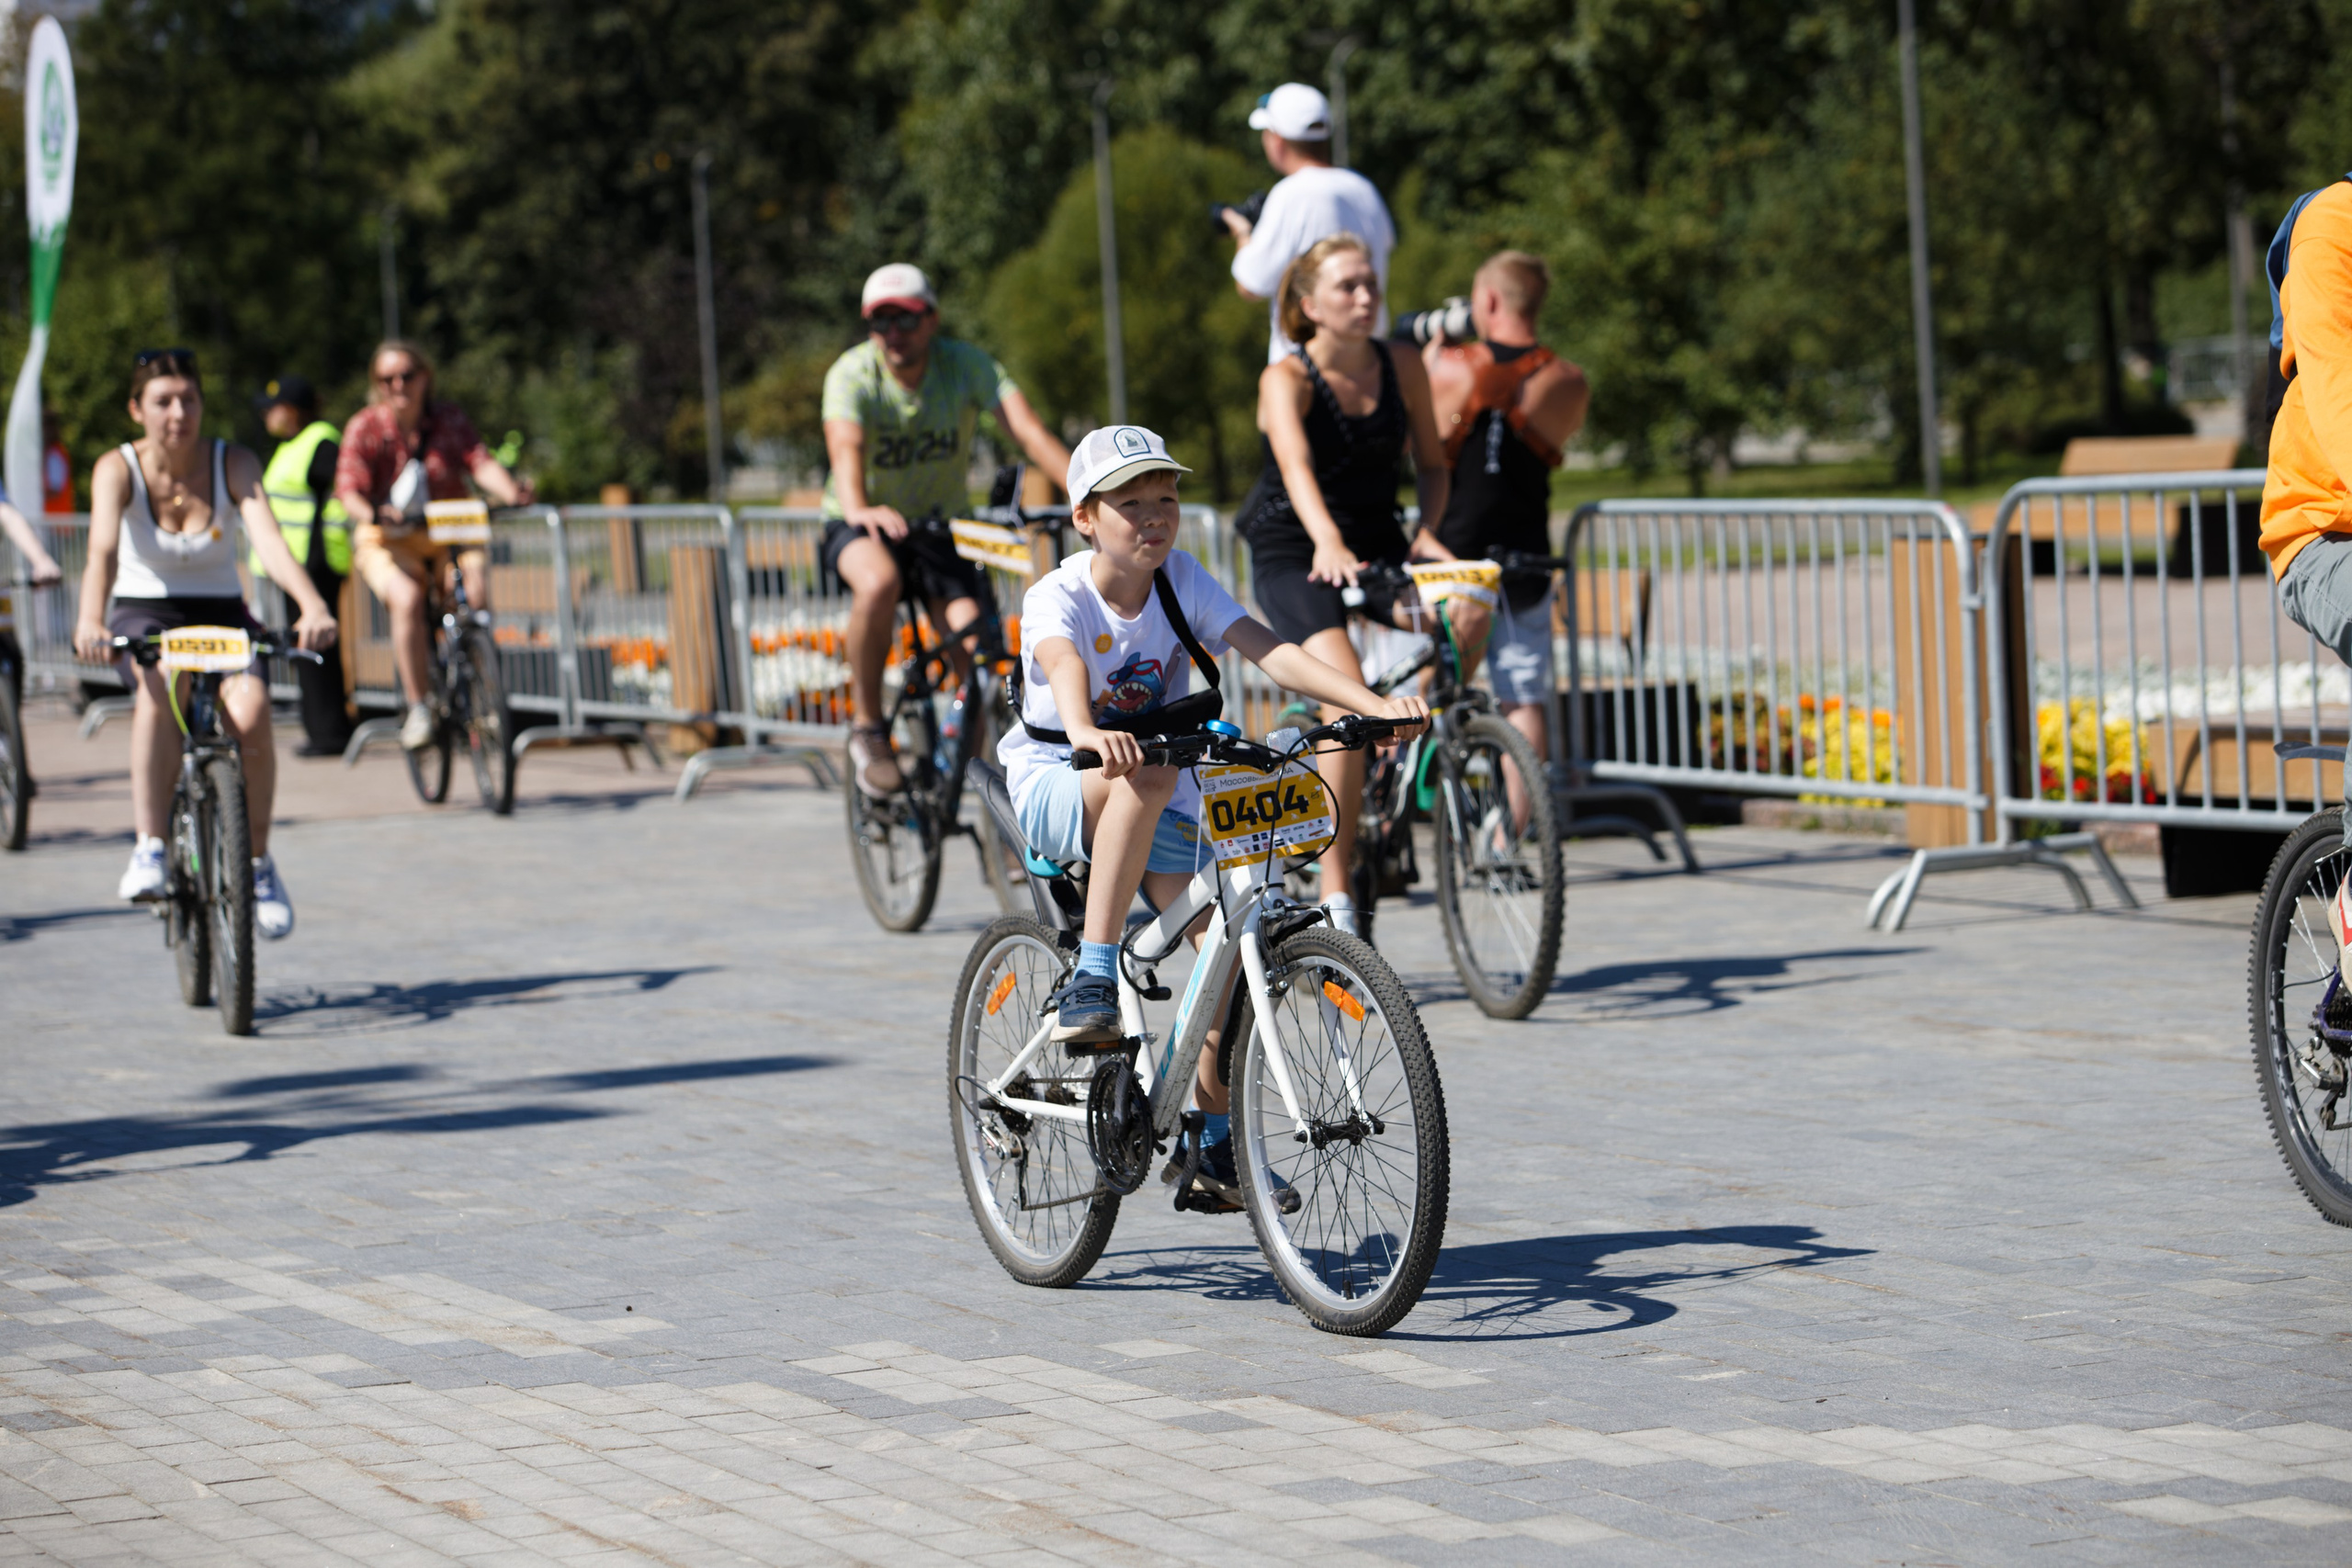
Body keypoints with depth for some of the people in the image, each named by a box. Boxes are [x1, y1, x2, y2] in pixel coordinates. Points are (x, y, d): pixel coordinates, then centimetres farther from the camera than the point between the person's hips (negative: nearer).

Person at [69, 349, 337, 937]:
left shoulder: (234, 465, -8)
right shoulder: (118, 469, -11)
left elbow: (269, 540, -24)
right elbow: (103, 549, -28)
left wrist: (313, 607, -43)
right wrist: (91, 620, -48)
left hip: (221, 617, 1)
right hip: (145, 615, -1)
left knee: (250, 712, -30)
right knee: (160, 688, -38)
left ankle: (258, 861, -8)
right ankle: (149, 849, -35)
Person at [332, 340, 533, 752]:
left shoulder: (449, 420, 2)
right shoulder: (365, 428, -4)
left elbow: (480, 463, -13)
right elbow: (349, 489, -15)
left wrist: (510, 491, -36)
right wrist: (374, 514, -39)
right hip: (388, 539, -2)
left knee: (476, 593, -28)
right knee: (407, 598, -32)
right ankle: (419, 708, -22)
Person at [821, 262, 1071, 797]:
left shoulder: (967, 365, -16)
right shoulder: (853, 374, -20)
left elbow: (1027, 429, -30)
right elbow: (845, 447, -39)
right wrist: (859, 510, -61)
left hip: (942, 523, 2)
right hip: (864, 524, -2)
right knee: (879, 583, -36)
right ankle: (867, 726, -19)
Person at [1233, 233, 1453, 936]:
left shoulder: (1402, 370, 0)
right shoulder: (1287, 379, -14)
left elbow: (1431, 462, 4)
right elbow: (1296, 465, -31)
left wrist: (1428, 535, -18)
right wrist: (1328, 545, -50)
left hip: (1378, 544, 4)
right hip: (1293, 555, -4)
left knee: (1467, 614, -26)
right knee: (1348, 693, -27)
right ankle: (1334, 890, -22)